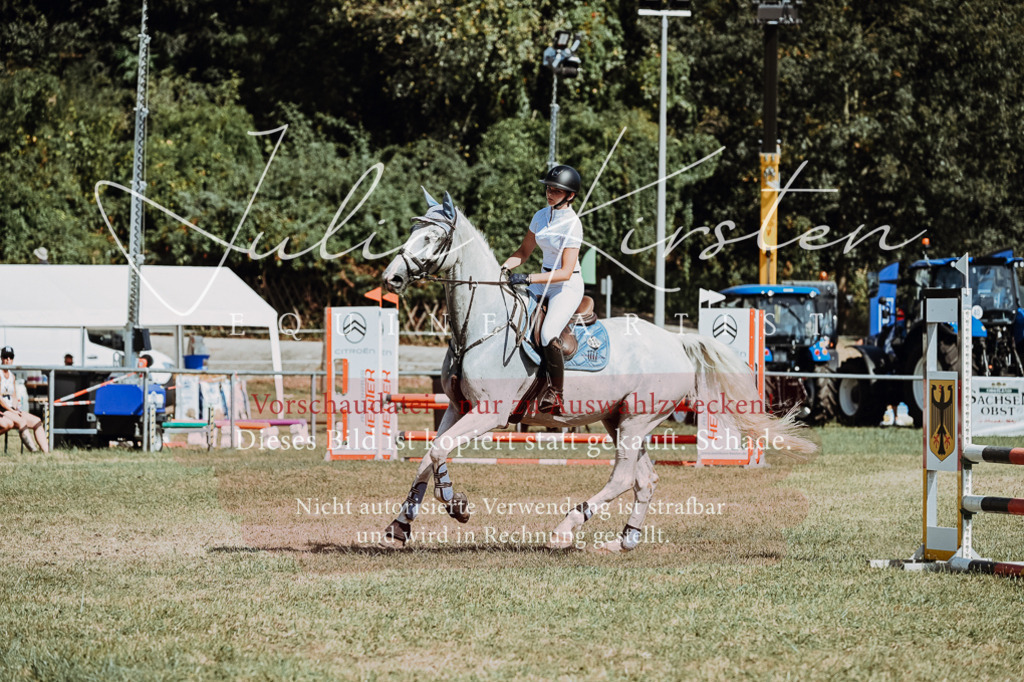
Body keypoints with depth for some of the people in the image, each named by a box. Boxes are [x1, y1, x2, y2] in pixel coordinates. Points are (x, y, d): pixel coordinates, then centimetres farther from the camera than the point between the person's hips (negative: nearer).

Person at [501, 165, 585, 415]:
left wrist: (529, 279, -28)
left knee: (548, 335, -28)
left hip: (568, 286, -8)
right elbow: (524, 251, 17)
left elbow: (566, 272, -22)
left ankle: (555, 395, -15)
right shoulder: (541, 216, 5)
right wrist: (505, 267, -2)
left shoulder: (572, 224, -17)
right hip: (544, 282, 8)